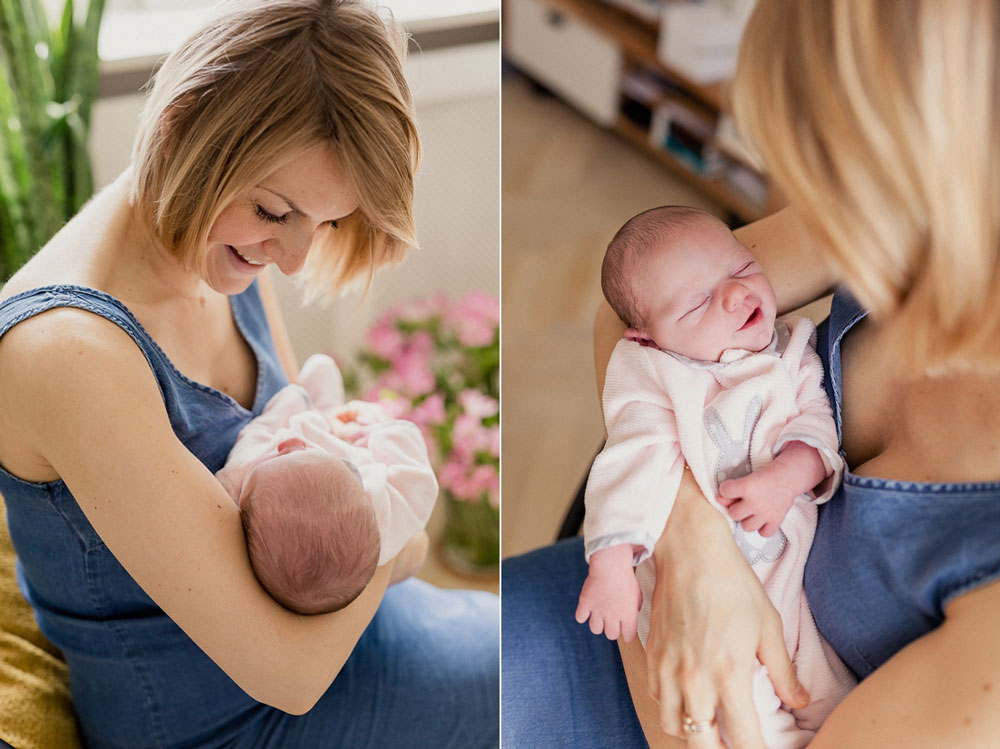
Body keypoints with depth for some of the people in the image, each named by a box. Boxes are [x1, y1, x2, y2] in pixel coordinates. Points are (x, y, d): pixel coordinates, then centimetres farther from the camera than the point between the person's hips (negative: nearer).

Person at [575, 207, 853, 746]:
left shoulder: (792, 352, 7)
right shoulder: (650, 374, -4)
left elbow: (818, 421, -2)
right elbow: (632, 459, -12)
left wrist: (789, 473, -24)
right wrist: (611, 561, -21)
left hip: (794, 555, 3)